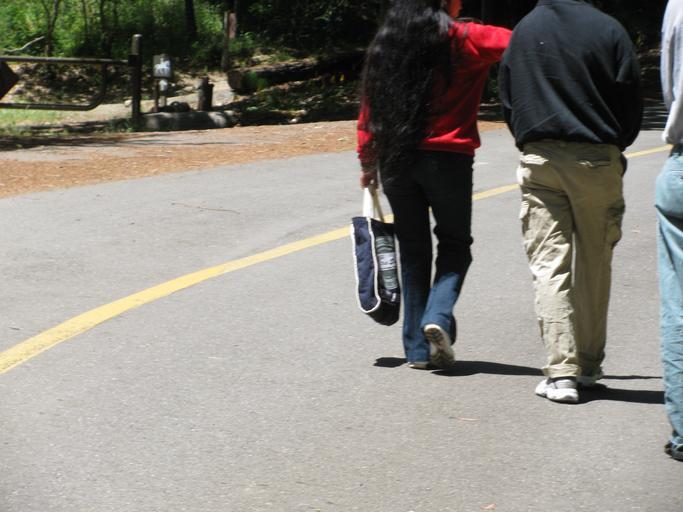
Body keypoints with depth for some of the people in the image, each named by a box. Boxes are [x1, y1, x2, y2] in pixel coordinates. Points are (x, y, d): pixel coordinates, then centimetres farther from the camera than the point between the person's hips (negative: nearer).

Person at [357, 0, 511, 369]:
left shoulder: (385, 44, 7)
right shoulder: (463, 40, -7)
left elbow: (370, 107, 8)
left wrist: (367, 162, 14)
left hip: (394, 160, 4)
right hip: (447, 159, -4)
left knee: (412, 251, 11)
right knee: (454, 244, 12)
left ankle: (418, 349, 10)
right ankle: (438, 317, -12)